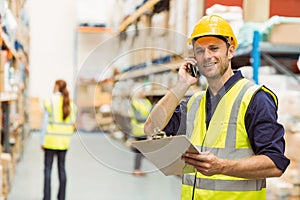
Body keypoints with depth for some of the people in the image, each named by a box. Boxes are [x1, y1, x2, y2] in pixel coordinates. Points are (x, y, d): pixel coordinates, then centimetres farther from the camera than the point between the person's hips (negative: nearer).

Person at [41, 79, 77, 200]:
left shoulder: (49, 102, -10)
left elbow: (46, 123, -10)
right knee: (61, 168, 12)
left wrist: (42, 142, -5)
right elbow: (72, 123, 4)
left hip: (51, 139, -4)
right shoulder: (70, 103, 3)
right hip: (64, 140, 4)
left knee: (48, 168, 2)